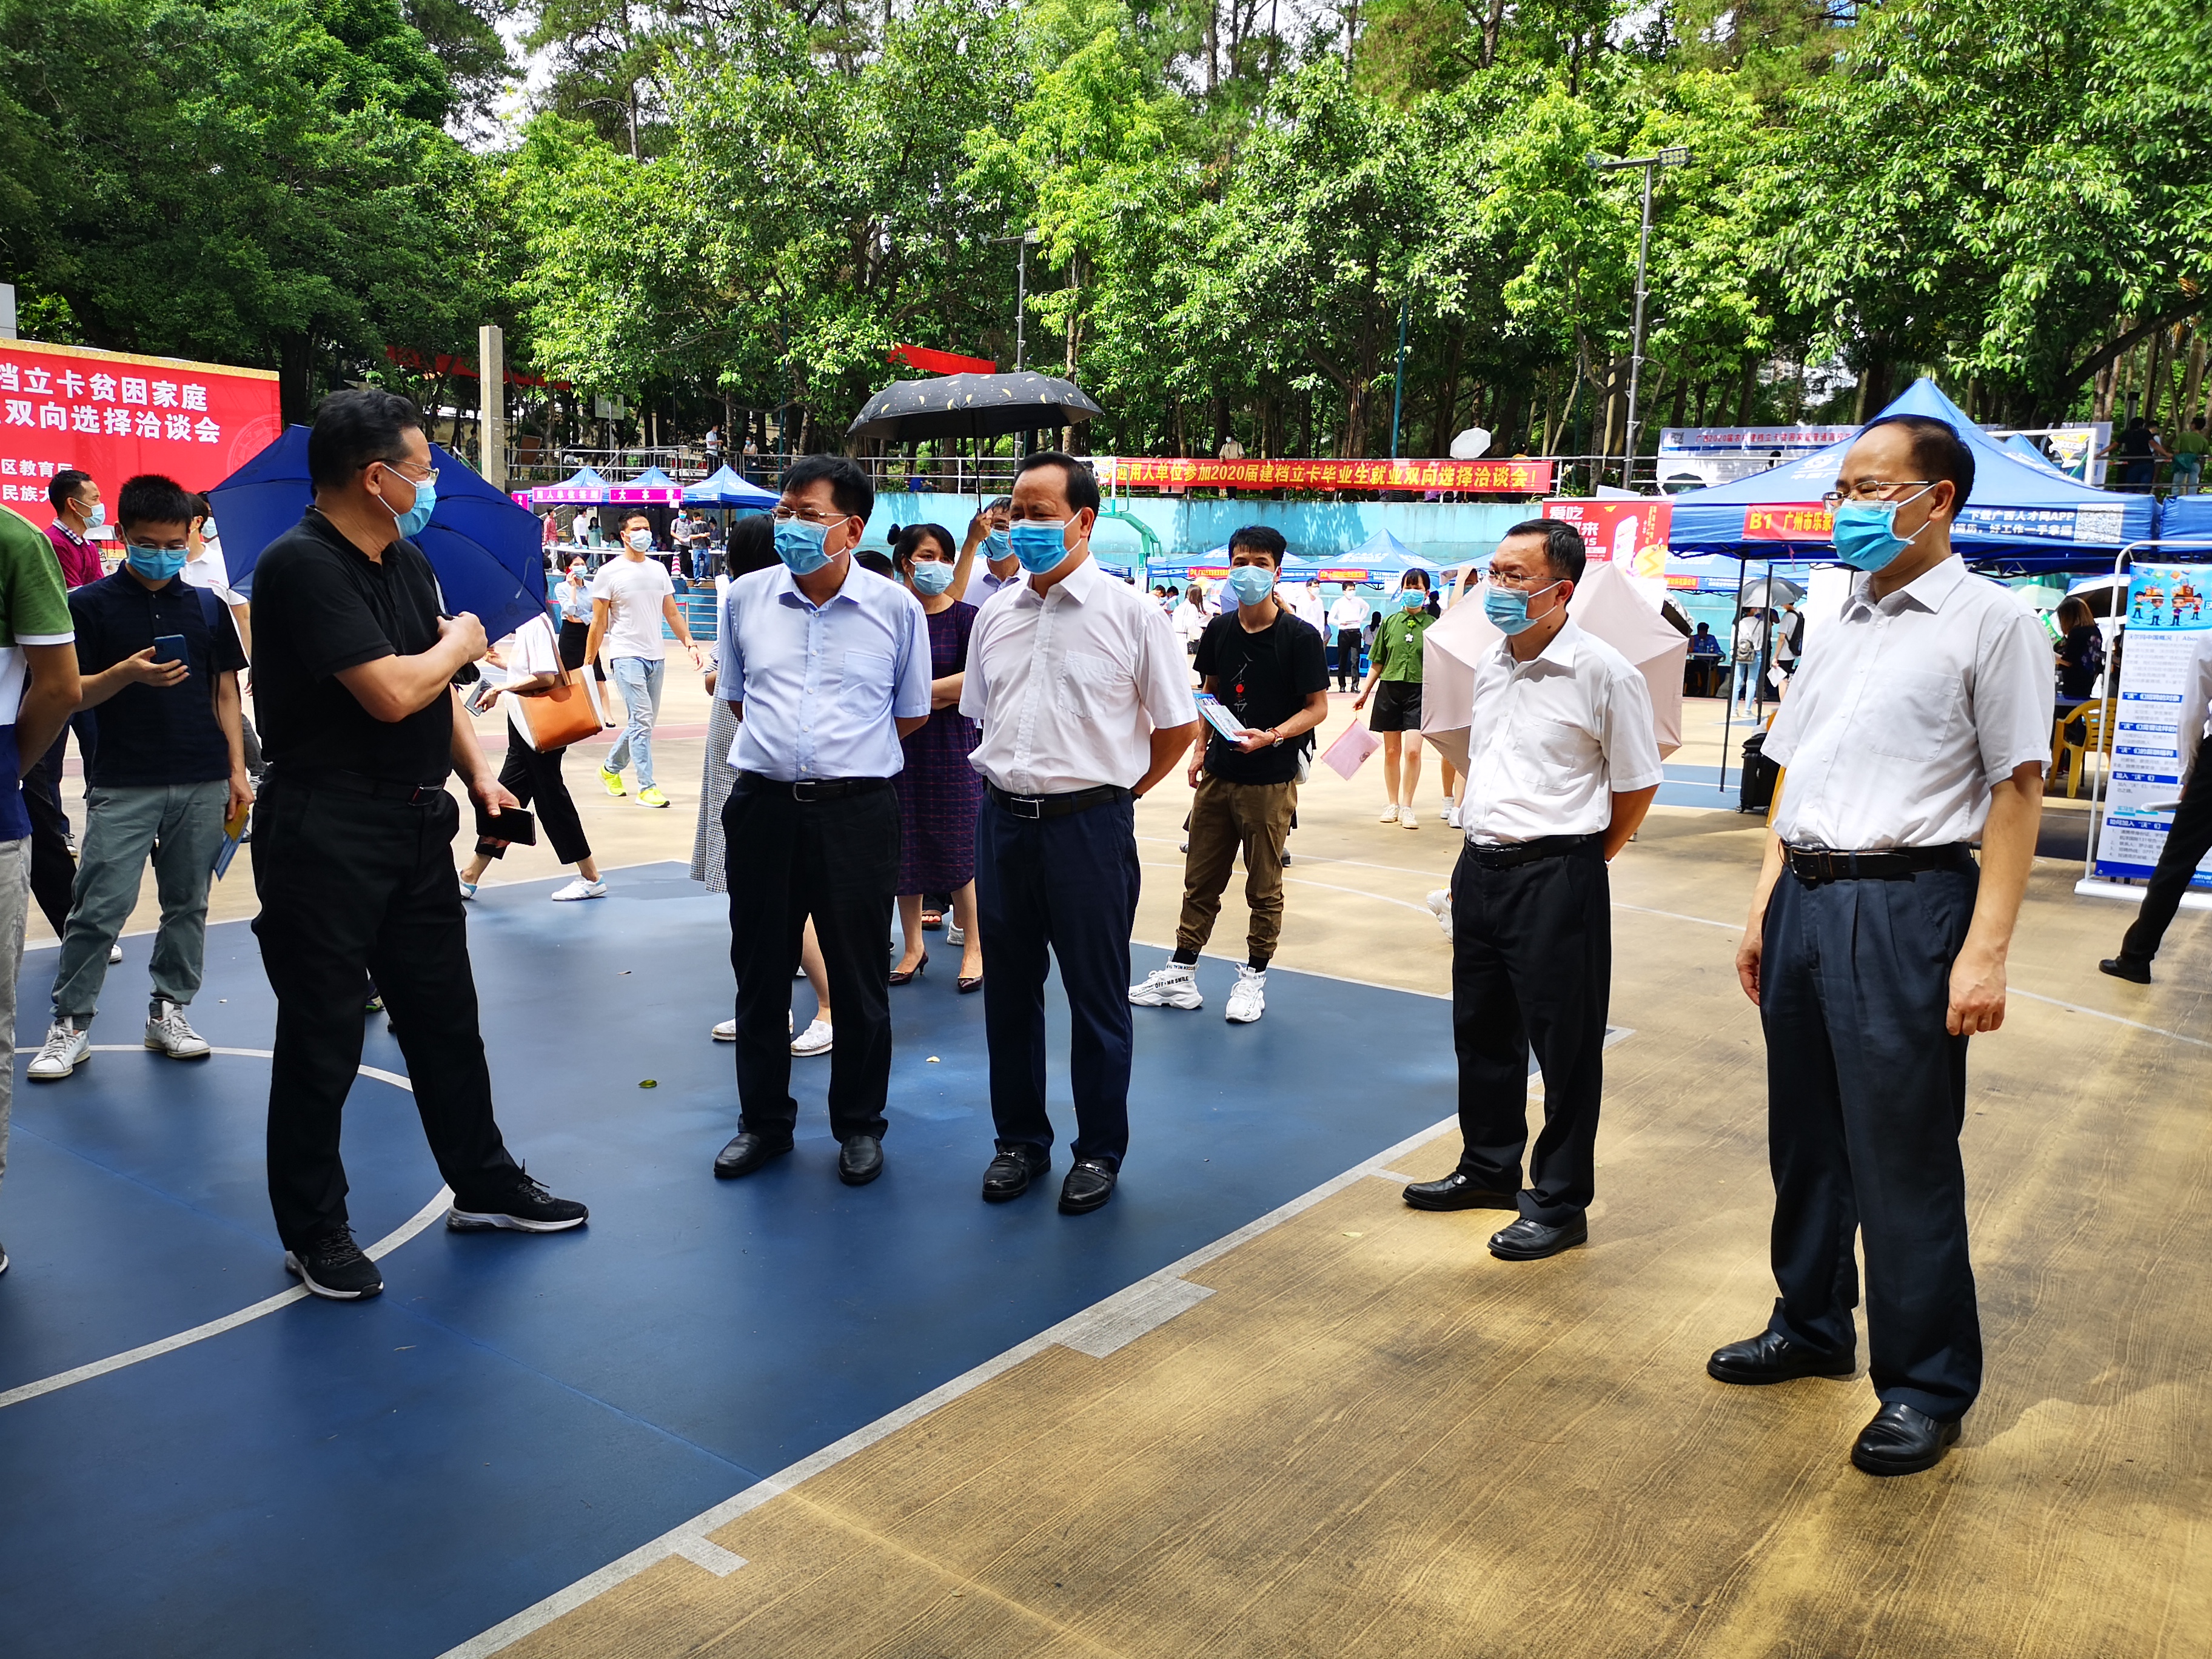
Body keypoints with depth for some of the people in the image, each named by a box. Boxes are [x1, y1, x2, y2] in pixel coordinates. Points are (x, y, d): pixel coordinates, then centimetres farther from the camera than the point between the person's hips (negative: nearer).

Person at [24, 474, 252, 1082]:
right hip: (123, 785, -3)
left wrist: (237, 772, 5)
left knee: (187, 903, 8)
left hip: (202, 782, 3)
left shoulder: (208, 607, 9)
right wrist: (127, 674, -22)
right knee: (100, 906, -3)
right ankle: (70, 1023, 8)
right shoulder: (91, 605, 0)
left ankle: (169, 1010, 19)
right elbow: (71, 694, -2)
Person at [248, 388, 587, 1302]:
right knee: (323, 1038, 3)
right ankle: (314, 1229, 18)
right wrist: (459, 642, -6)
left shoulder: (407, 561, 11)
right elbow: (393, 692, -25)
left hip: (415, 822, 8)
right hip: (325, 835, -8)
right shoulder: (302, 566, -17)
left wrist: (479, 772, 3)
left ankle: (484, 1185, 30)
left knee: (446, 1016, 16)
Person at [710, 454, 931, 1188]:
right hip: (763, 805, 3)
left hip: (857, 811, -2)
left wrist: (849, 754, 4)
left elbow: (911, 715, 8)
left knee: (859, 978, 8)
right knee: (760, 973, 12)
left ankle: (859, 1127, 25)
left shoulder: (895, 607, -3)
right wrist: (784, 748, 9)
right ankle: (763, 1121, 29)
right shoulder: (745, 598, 4)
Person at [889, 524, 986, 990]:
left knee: (958, 845, -1)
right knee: (904, 846, 8)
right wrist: (943, 692, -8)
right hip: (898, 744, 2)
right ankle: (913, 947, 20)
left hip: (951, 745, -2)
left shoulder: (965, 617, -2)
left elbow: (975, 681, -11)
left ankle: (973, 947, 11)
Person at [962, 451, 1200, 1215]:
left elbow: (1178, 725, -1)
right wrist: (1009, 781, 11)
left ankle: (1099, 1152, 21)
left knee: (1097, 997, 6)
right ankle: (1019, 1140, 29)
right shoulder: (995, 616, 8)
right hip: (1003, 819, 5)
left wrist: (1118, 788, 2)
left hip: (1088, 825, -4)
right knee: (1009, 990, 13)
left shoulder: (1129, 613, -6)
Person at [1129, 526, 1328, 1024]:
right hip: (1218, 775, 5)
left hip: (1270, 780, -5)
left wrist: (1272, 736, -22)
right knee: (1200, 881, 11)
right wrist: (1202, 749, 8)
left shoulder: (1300, 637, -10)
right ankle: (1181, 975, 19)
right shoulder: (1219, 630, 5)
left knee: (1264, 887, 8)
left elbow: (1317, 707, -8)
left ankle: (1253, 978, 21)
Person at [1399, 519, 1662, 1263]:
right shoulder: (1488, 665, 9)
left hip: (1558, 877, -7)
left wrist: (1580, 861, 1)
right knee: (1482, 1029, 18)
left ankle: (1560, 1203, 16)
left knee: (1565, 1044, 3)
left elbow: (1637, 784, -6)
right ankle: (1489, 1169, 36)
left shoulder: (1604, 673, -12)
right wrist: (1475, 854, 15)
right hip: (1480, 868, 8)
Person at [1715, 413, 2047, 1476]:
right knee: (1804, 1135, 16)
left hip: (1906, 904, -7)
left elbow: (2015, 792, -11)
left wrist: (1985, 950, -17)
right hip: (1807, 899, 7)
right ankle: (1811, 1327, 34)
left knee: (1903, 1156, 1)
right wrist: (1766, 907, 13)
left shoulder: (1991, 621, -5)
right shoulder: (1841, 626, 15)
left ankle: (1926, 1385, 18)